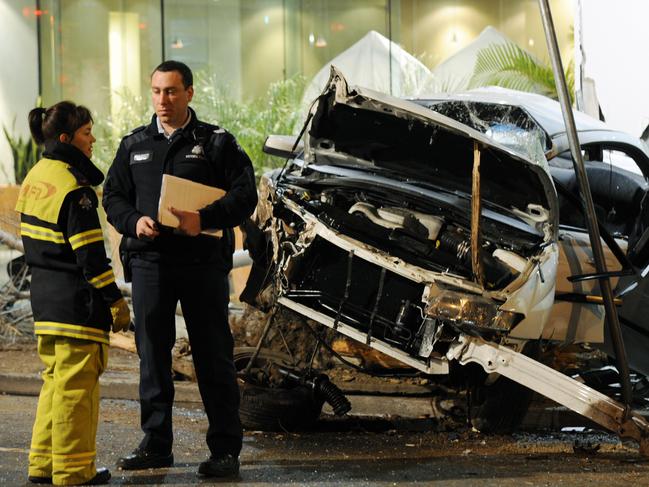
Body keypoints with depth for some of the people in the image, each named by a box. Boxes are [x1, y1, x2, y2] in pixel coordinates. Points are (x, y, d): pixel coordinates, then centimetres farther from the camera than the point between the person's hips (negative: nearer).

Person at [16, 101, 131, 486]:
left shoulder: (35, 177, 11)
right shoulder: (74, 189, -18)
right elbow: (90, 253, -20)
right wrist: (115, 300, -15)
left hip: (45, 296, 9)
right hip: (77, 302, -9)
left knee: (55, 379, 17)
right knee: (77, 384, -1)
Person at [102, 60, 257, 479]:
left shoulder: (217, 142, 3)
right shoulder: (134, 145, 14)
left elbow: (245, 194, -4)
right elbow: (113, 196, 14)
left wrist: (206, 218, -20)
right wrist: (135, 221, -7)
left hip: (203, 260, -3)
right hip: (149, 260, 3)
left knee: (213, 355, 0)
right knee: (152, 353, 7)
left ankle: (226, 448, 4)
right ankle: (156, 444, 16)